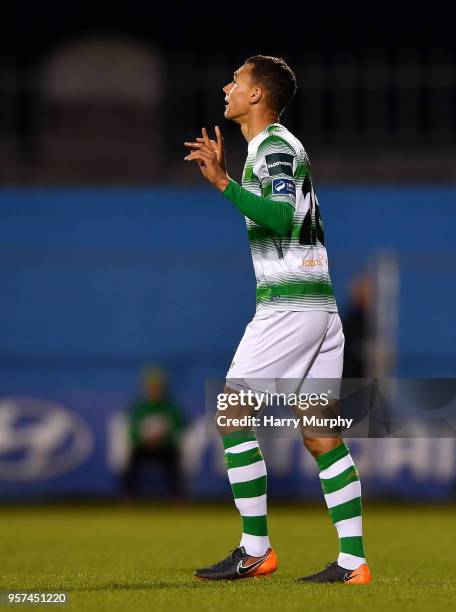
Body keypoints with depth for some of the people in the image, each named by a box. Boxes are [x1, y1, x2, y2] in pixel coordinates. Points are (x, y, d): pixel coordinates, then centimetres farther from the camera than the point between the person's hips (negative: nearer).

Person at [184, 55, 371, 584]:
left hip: (287, 304, -9)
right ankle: (353, 561, 0)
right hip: (319, 305, 9)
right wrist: (222, 176, 27)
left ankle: (256, 550, -5)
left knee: (232, 414, -5)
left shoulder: (276, 147, -9)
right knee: (321, 434, 5)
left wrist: (223, 182, -24)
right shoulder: (267, 148, 20)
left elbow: (280, 216, -23)